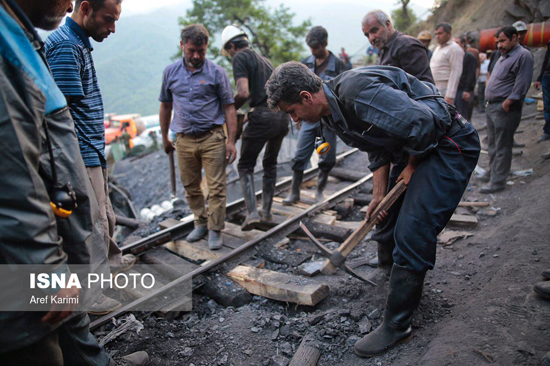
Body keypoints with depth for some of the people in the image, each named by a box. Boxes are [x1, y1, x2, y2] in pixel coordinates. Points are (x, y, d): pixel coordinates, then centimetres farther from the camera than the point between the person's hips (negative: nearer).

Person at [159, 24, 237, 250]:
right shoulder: (171, 72, 7)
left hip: (212, 138, -3)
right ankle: (200, 223, 30)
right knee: (190, 187, 12)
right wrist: (164, 138, 18)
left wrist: (231, 141, -8)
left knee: (216, 187, -2)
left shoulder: (216, 73, -2)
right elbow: (166, 106, 16)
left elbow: (229, 108, -2)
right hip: (184, 139, 4)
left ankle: (215, 230, 10)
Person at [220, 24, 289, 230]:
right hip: (282, 115, 7)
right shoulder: (265, 60, 25)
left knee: (245, 166, 7)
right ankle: (267, 211, 26)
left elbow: (243, 92, -15)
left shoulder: (240, 58, 0)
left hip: (263, 116, -7)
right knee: (270, 164, 22)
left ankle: (252, 212, -7)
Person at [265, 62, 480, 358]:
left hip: (449, 145, -10)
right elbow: (378, 149, 12)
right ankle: (408, 287, 40)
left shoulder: (356, 92, -30)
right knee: (385, 223, 17)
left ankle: (396, 326, 4)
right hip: (413, 148, 10)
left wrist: (412, 166, -14)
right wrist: (378, 195, 5)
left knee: (411, 234, -12)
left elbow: (422, 122, -30)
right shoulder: (333, 110, 3)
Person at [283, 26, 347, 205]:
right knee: (300, 157, 0)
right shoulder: (305, 64, 7)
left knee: (327, 158, 6)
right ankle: (294, 192, 13)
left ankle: (319, 191, 24)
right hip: (309, 118, 2)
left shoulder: (338, 65, -2)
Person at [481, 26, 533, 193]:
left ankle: (498, 181, -1)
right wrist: (490, 103, 14)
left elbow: (522, 84, -19)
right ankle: (492, 173, 30)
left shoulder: (523, 55, -12)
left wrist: (507, 103, -19)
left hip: (505, 110, -10)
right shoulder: (504, 56, 19)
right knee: (493, 144, 17)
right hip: (491, 107, 10)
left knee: (502, 147, -5)